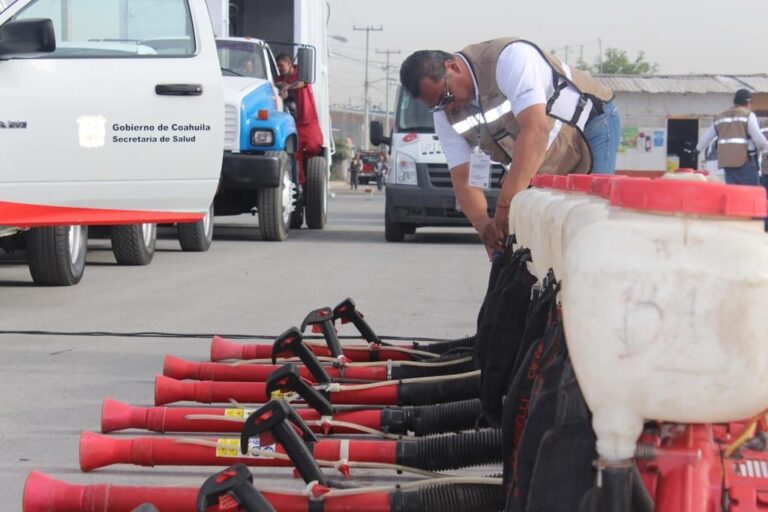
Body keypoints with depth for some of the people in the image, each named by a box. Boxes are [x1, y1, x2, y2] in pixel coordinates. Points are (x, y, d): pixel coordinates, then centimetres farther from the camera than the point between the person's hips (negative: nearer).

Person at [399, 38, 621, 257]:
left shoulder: (509, 58, -32)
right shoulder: (445, 115, -8)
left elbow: (536, 131, -41)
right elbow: (463, 179, -9)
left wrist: (506, 204, -44)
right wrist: (483, 223, -31)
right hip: (538, 167, 7)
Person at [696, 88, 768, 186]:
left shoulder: (720, 117, 18)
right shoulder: (748, 115, -2)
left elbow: (707, 136, 27)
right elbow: (758, 138, -10)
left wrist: (698, 150, 41)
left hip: (727, 162, 6)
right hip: (745, 161, -6)